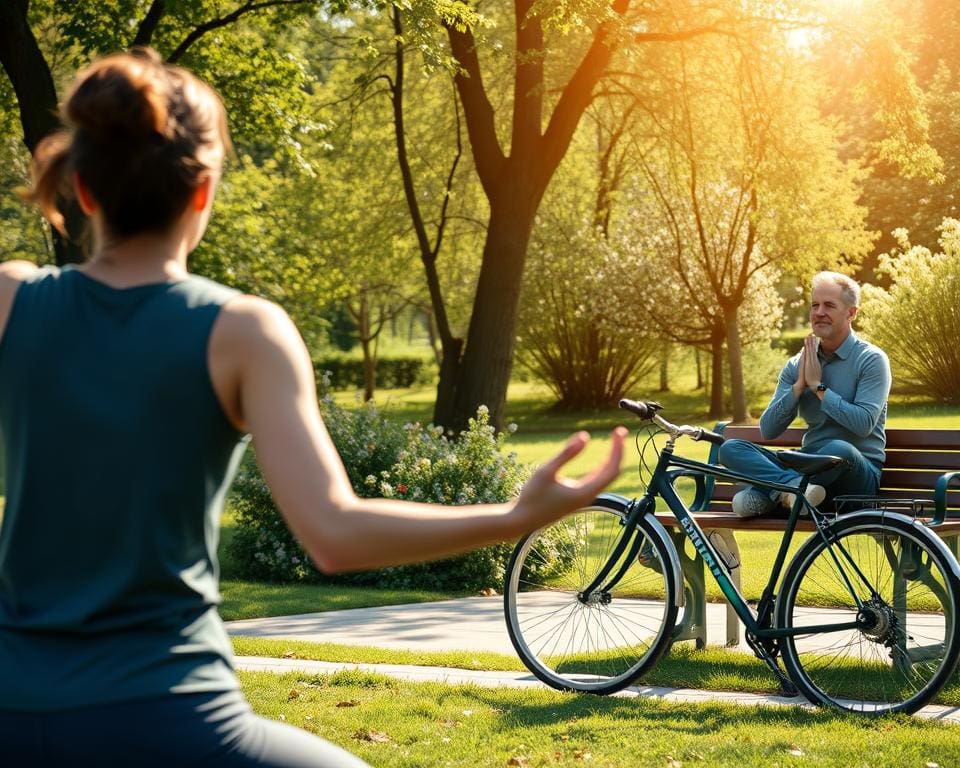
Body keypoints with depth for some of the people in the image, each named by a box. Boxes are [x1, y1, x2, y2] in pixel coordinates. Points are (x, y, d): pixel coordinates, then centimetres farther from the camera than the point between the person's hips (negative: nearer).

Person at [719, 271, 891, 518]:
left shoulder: (872, 360, -3)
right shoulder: (797, 365, 11)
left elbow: (863, 423, -18)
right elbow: (768, 431, 3)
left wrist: (818, 386, -12)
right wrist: (799, 386, -9)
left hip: (857, 475, -5)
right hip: (809, 465, 5)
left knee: (839, 449, -40)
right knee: (730, 449, -15)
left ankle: (773, 491, -31)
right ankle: (794, 485, -38)